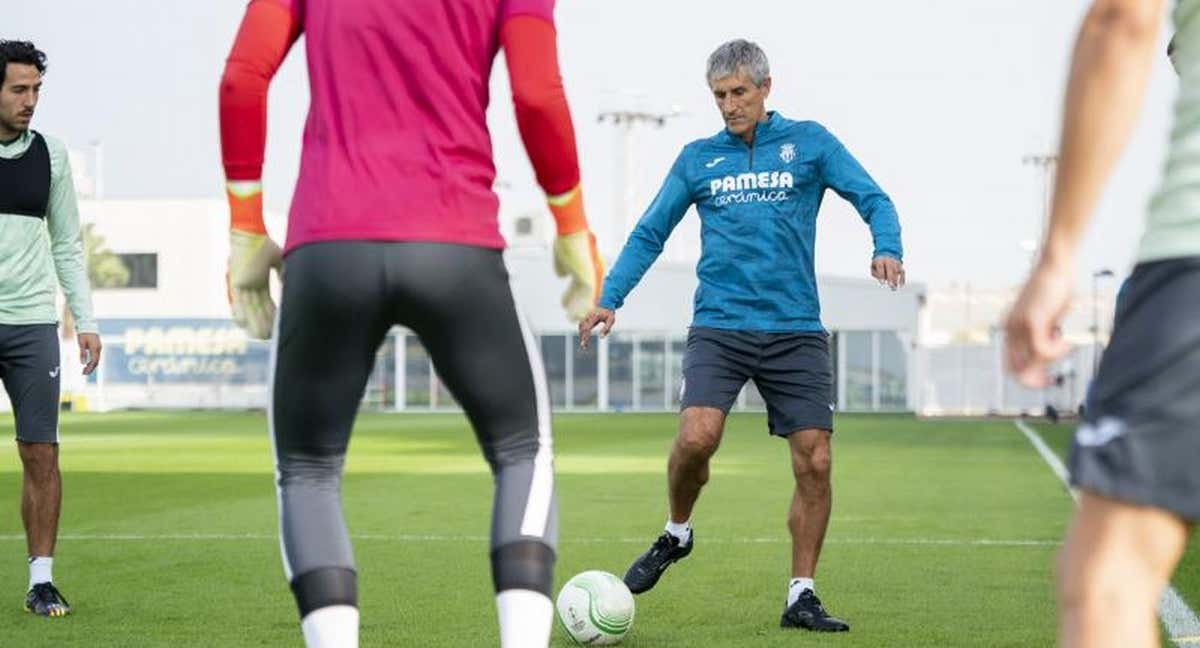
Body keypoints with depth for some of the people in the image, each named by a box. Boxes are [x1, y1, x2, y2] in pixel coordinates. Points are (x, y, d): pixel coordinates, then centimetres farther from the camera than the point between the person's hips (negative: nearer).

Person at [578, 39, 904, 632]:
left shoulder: (809, 143, 7)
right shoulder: (697, 158, 12)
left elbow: (873, 200, 3)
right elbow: (650, 233, 15)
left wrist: (886, 248, -18)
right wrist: (609, 298, 3)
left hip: (796, 332, 0)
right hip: (718, 327, 0)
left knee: (814, 462, -6)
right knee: (697, 434, -22)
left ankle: (801, 596, 7)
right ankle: (676, 535, 7)